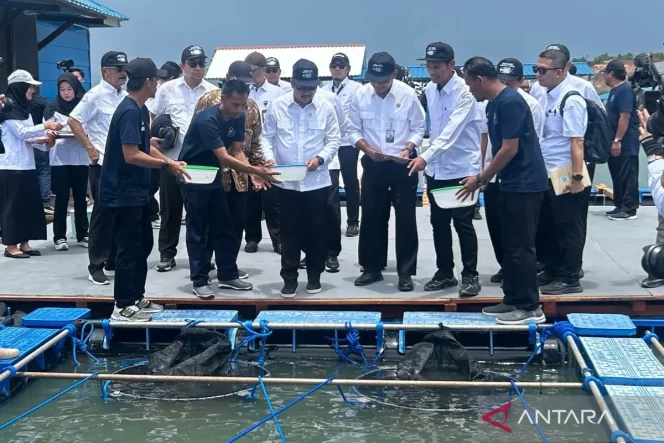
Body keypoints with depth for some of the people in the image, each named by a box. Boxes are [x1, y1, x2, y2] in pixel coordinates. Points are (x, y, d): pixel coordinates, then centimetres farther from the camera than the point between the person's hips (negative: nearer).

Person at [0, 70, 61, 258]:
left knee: (29, 204, 8)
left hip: (27, 165, 8)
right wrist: (45, 126, -19)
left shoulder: (24, 109, 16)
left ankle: (24, 243, 15)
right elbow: (21, 132, -17)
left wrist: (45, 143, -2)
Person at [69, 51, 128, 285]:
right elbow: (73, 120, -11)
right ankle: (96, 266, 6)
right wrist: (90, 148, -13)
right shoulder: (96, 95, -9)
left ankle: (113, 262, 22)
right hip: (103, 164, -7)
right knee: (103, 214, -2)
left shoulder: (125, 96, 11)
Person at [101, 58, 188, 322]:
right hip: (124, 194, -10)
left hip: (137, 192, 10)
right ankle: (123, 306, 9)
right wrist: (166, 165, -18)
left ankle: (136, 298, 28)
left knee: (143, 245, 17)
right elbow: (131, 155, -26)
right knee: (129, 249, -2)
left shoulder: (141, 110, 11)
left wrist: (171, 162, 7)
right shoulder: (129, 112, -21)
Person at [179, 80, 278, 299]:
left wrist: (253, 173, -22)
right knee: (197, 230, -3)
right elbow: (224, 158, -34)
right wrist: (256, 170, -40)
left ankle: (228, 275, 18)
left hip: (214, 176, 7)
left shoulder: (238, 118, -5)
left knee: (224, 227, 8)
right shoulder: (207, 119, -29)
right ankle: (199, 281, 4)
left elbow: (237, 151, -4)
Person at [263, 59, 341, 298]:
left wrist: (320, 158, -16)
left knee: (316, 229, 7)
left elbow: (334, 140, 1)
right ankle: (289, 278, 15)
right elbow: (267, 137, 4)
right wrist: (269, 157, -14)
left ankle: (314, 276, 22)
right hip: (287, 181, 0)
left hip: (317, 180, 0)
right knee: (289, 230, 6)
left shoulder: (326, 108, -1)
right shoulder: (277, 106, 0)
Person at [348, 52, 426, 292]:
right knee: (371, 217, 10)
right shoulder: (360, 96, -5)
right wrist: (368, 149, -15)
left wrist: (407, 149, -19)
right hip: (373, 164, 2)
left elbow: (418, 128, -3)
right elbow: (353, 130, 1)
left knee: (405, 218, 3)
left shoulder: (408, 94, -10)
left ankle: (405, 272, 13)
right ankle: (372, 268, 24)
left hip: (403, 164, -2)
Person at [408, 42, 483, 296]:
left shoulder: (464, 91, -18)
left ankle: (470, 275, 11)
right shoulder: (429, 90, 5)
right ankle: (445, 272, 24)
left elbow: (452, 131, -29)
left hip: (462, 169, -7)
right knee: (439, 224, 12)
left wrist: (426, 157, -39)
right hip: (436, 169, 7)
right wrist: (429, 160, 12)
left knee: (463, 225, -1)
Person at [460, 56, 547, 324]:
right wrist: (483, 178, 10)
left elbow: (510, 149, -21)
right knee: (510, 245, 12)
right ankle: (513, 301, 19)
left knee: (522, 246, -5)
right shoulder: (493, 104, 12)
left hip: (525, 183, -10)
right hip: (511, 183, 10)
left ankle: (530, 307, 2)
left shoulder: (510, 102, -18)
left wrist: (481, 179, -14)